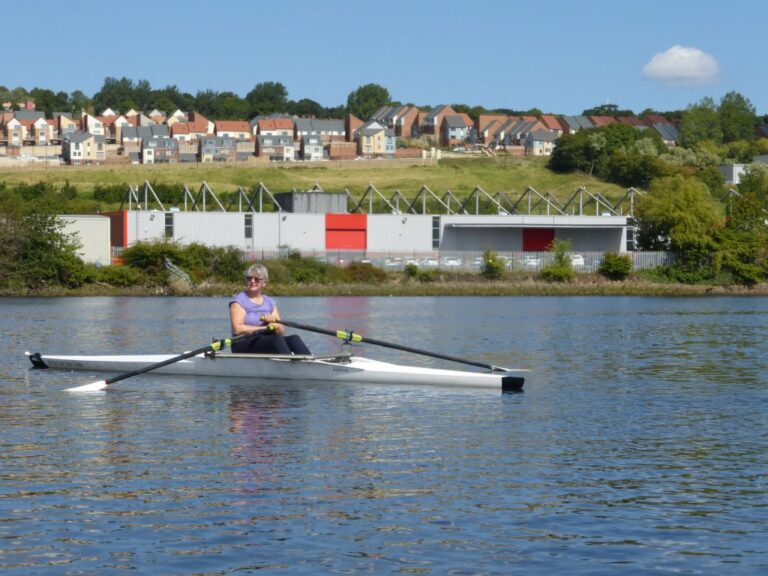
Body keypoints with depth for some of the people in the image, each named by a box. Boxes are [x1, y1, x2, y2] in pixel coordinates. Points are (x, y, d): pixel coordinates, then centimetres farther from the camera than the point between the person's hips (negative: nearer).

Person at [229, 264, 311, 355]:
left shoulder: (270, 302, 17)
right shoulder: (239, 301, 1)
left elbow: (281, 332, 10)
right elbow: (238, 329, -14)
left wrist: (274, 322, -12)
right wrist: (266, 328, -14)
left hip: (267, 346, 5)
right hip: (243, 346, -5)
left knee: (294, 339, -22)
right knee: (276, 340, -33)